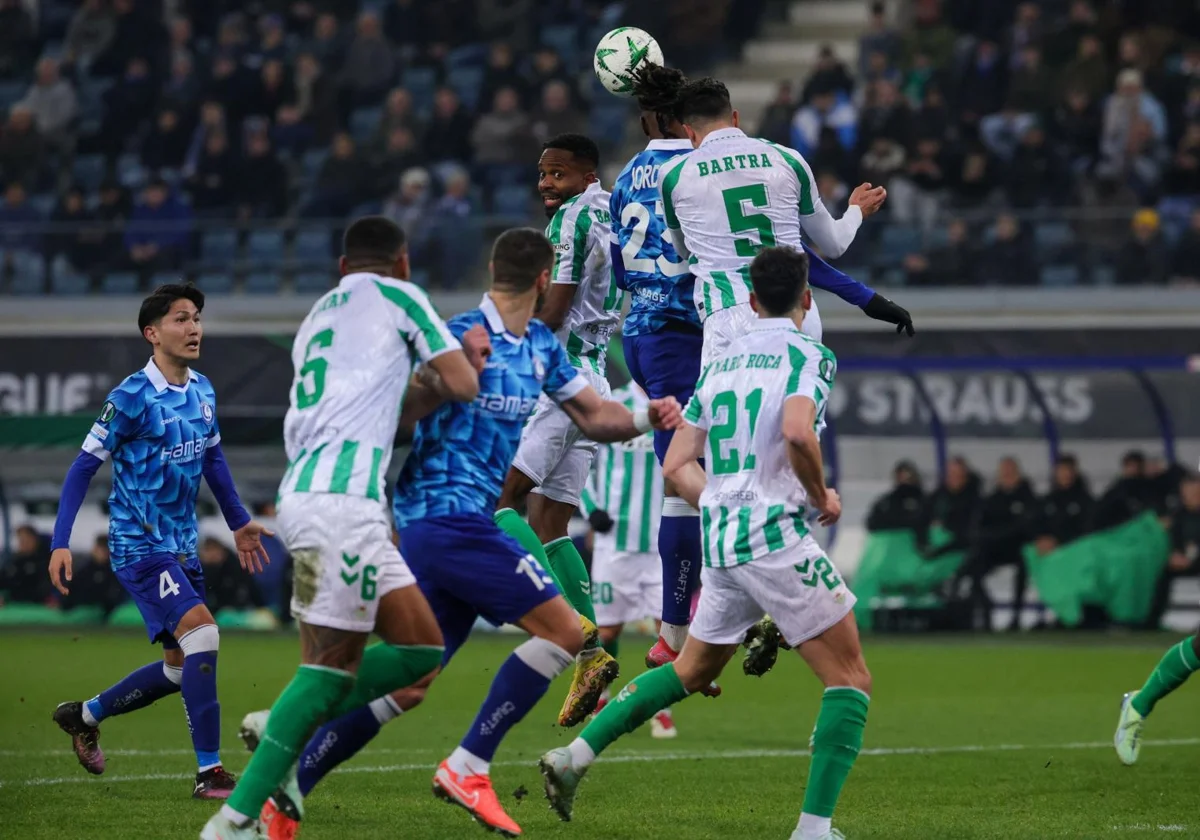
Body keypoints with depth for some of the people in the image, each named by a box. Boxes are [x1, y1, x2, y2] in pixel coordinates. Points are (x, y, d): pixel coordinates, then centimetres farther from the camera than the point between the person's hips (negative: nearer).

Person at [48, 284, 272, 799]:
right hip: (139, 546, -8)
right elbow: (84, 468, -12)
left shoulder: (201, 390, 6)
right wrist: (60, 544, -18)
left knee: (182, 667, 12)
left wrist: (239, 523, 26)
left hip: (182, 546, 8)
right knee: (202, 632, -23)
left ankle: (85, 716, 34)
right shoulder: (131, 398, -16)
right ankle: (208, 773, -20)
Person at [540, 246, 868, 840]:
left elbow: (677, 464, 14)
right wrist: (822, 497, -9)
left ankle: (574, 756, 20)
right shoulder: (807, 357, -5)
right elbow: (798, 433, -24)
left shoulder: (720, 362, 15)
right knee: (850, 681, -1)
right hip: (778, 536, -7)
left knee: (692, 672, 26)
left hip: (720, 544, 7)